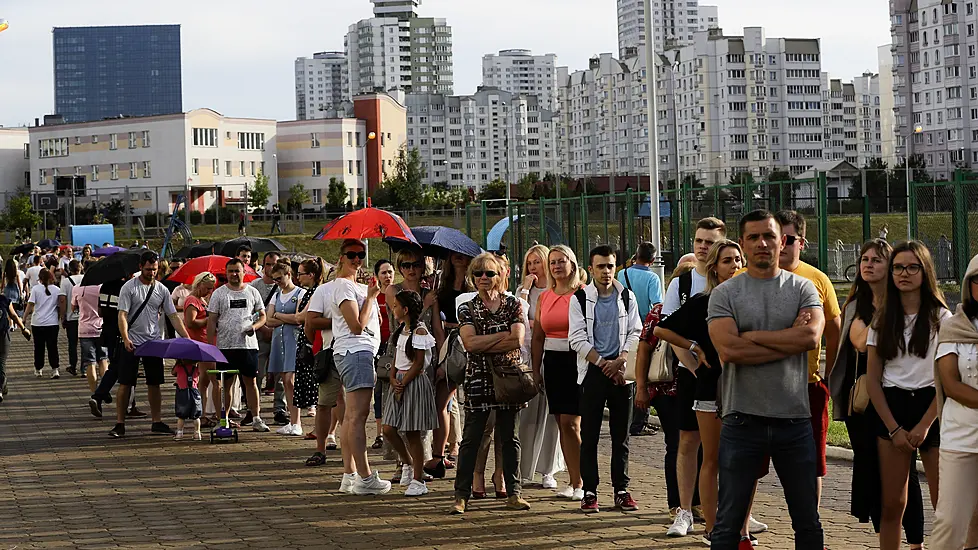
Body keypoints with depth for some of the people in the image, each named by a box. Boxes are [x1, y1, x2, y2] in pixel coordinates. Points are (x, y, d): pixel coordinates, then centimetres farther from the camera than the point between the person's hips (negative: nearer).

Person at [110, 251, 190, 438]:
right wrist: (126, 339, -27)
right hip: (132, 344, -4)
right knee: (125, 384, -3)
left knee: (154, 384, 9)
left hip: (154, 343, 4)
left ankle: (157, 421, 17)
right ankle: (120, 424, 2)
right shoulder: (129, 287, -6)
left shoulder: (162, 290, 7)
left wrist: (186, 338, -2)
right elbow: (122, 315, -12)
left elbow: (173, 316, 8)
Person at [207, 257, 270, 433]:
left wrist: (254, 326, -7)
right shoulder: (219, 293, 4)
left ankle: (256, 418, 8)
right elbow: (211, 321, 3)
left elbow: (263, 316, 14)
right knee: (226, 383, 3)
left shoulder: (252, 292, 9)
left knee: (251, 381, 3)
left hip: (248, 344, 1)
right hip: (225, 345, -1)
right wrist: (210, 345, -4)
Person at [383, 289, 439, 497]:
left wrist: (403, 384, -14)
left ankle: (418, 480, 3)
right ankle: (408, 464, 26)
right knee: (389, 429, 4)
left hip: (414, 382, -8)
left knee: (412, 433, -4)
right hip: (399, 382, 8)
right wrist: (393, 379, -3)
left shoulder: (419, 331, -11)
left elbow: (418, 364, -14)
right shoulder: (401, 330, 15)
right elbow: (396, 359, 14)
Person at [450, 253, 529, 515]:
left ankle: (513, 492, 11)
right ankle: (462, 495, 2)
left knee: (509, 437, 6)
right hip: (478, 378, -1)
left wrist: (483, 344, -10)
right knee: (471, 438, -1)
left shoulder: (513, 304, 6)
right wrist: (504, 335, -11)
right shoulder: (466, 309, 6)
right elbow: (469, 343, -10)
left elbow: (518, 340, -8)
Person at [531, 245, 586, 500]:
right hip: (552, 362, 6)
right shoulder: (543, 298, 13)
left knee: (570, 423, -10)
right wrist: (536, 370, 12)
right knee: (561, 424, 7)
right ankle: (573, 481, 14)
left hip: (576, 361, -6)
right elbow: (537, 337, 16)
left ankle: (580, 483, -2)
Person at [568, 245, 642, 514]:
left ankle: (621, 490, 12)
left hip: (622, 371, 2)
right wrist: (603, 363, -11)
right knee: (589, 434, -1)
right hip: (592, 371, -2)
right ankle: (589, 491, 4)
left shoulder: (627, 297, 9)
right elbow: (578, 339, -4)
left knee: (621, 434, 5)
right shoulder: (580, 299, 2)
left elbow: (635, 333, 5)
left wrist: (620, 361, -11)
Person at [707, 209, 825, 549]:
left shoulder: (802, 288, 6)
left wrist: (751, 336, -11)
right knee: (729, 522, 6)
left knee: (808, 522, 12)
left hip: (795, 419, 2)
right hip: (742, 421, -1)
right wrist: (790, 340, -11)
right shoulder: (725, 294, 1)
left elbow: (811, 336, -13)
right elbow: (729, 350, -14)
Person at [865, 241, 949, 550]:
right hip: (890, 410, 2)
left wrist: (924, 426, -10)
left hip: (930, 408, -2)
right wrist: (894, 428, -4)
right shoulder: (882, 321, 8)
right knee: (892, 504, 2)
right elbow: (872, 379, 6)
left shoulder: (941, 318, 0)